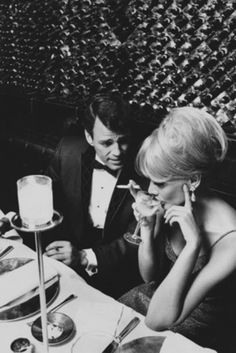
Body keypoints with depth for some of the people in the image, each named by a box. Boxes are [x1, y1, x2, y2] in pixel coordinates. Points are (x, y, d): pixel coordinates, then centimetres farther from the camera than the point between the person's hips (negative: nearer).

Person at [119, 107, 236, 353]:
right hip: (158, 296, 5)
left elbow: (157, 320, -28)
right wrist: (147, 228, -19)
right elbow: (150, 277, -2)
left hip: (196, 331, -4)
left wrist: (193, 244, -36)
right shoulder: (170, 206, -15)